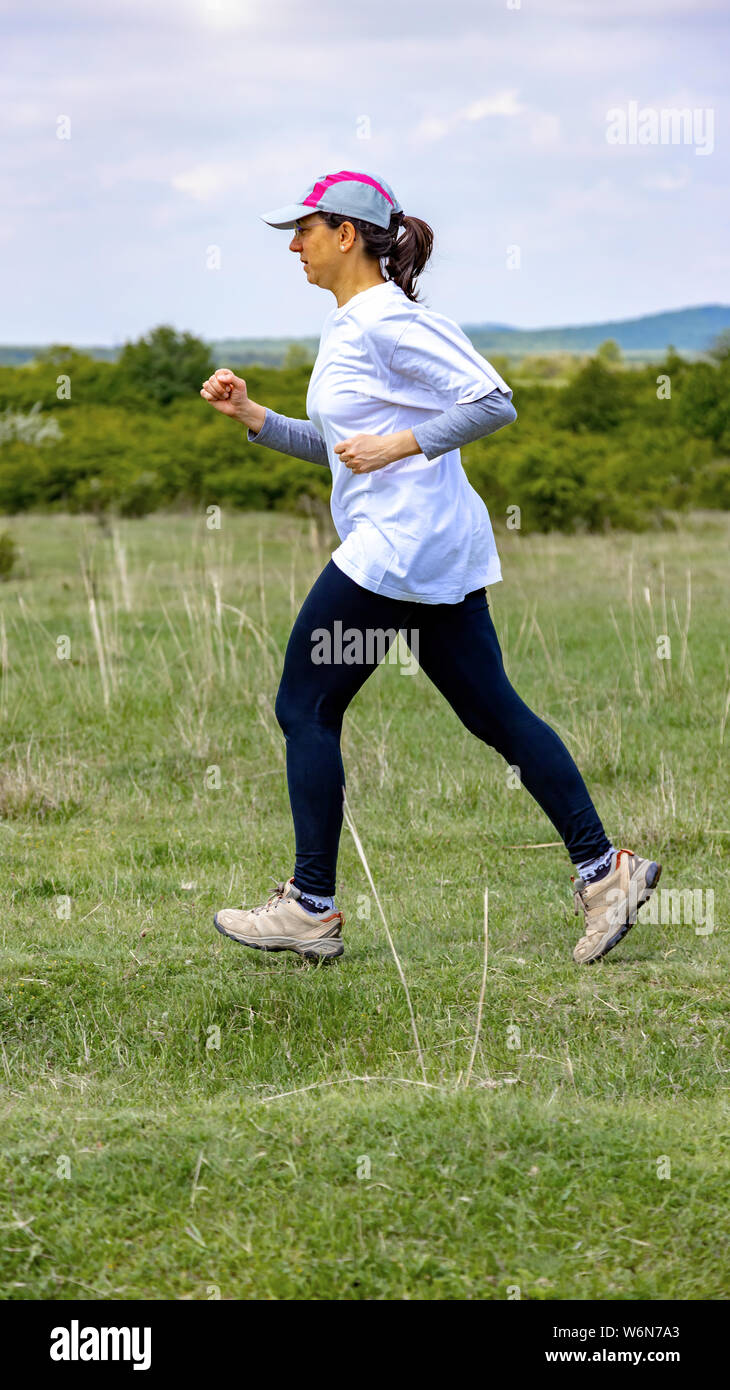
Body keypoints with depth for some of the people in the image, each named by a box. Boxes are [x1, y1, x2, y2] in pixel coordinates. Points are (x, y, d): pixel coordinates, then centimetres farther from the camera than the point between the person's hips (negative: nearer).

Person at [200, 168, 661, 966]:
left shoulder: (387, 320, -13)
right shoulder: (345, 327, 16)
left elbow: (494, 402, -18)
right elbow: (341, 446, 24)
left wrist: (399, 444, -22)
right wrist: (252, 416, 15)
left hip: (399, 547, -10)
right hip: (435, 549, 10)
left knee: (306, 708, -2)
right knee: (492, 712, 8)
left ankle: (310, 909, 4)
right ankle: (603, 869, 7)